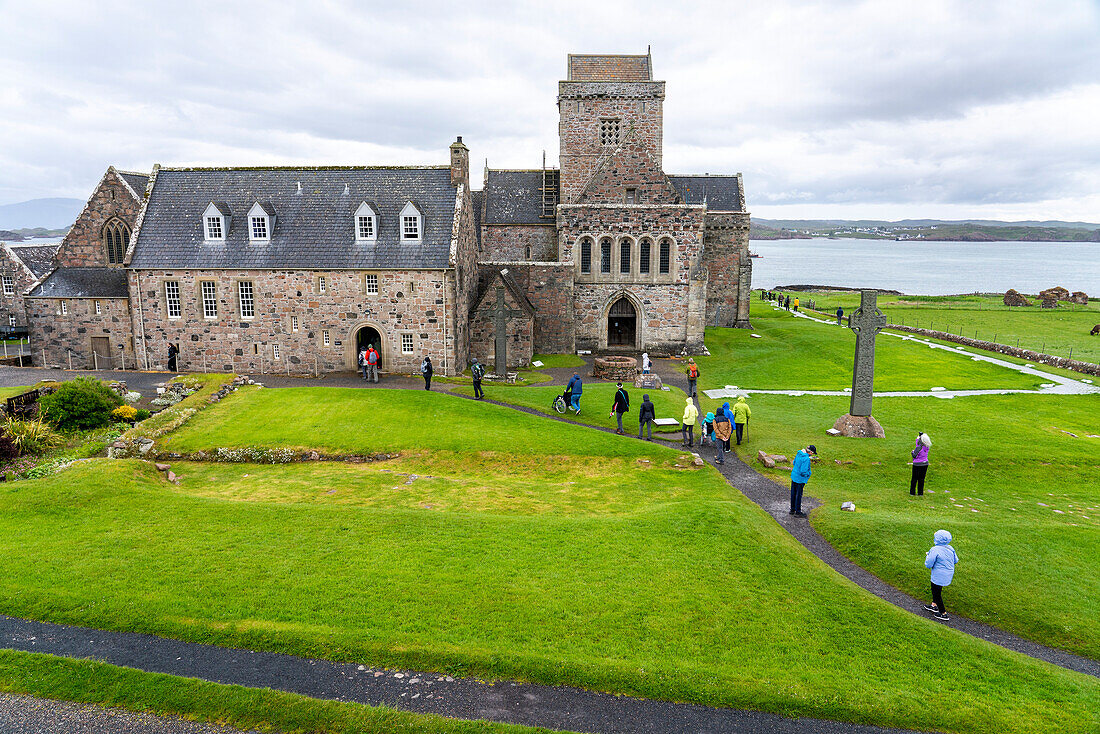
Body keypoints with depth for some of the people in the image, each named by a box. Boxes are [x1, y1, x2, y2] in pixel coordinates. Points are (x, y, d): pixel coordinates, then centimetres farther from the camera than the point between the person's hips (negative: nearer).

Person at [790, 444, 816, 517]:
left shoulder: (799, 453, -1)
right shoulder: (806, 459, -27)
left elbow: (794, 463, 13)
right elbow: (803, 471, -27)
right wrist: (808, 474, -7)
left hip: (794, 476, 8)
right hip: (800, 479, -8)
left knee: (793, 494, 18)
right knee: (798, 495, 6)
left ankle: (792, 509, 32)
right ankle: (797, 512, 18)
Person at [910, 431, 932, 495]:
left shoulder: (919, 447, -21)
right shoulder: (927, 447, -1)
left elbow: (914, 456, -21)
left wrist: (912, 452, -3)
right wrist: (920, 434, 22)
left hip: (918, 464, -6)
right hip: (925, 464, 6)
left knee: (914, 478, 5)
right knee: (921, 479, 13)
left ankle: (912, 492, 9)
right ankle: (920, 492, 16)